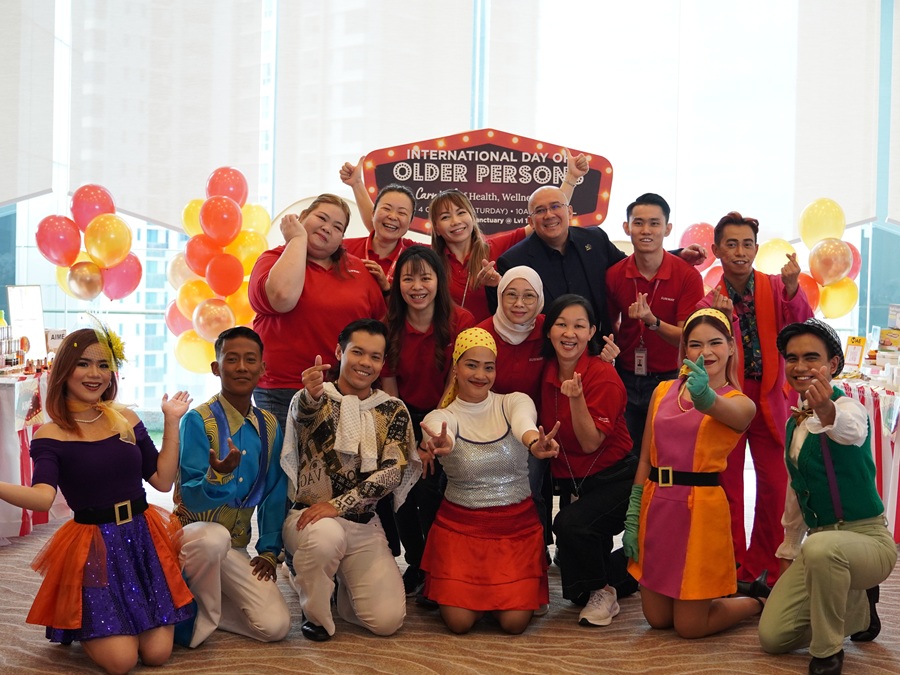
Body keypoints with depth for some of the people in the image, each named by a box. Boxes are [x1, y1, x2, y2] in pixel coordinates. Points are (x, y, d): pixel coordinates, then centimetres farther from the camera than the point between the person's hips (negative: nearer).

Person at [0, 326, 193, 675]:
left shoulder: (127, 419, 4)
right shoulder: (50, 435, -8)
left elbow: (163, 480, 1)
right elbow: (43, 498, -25)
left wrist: (171, 422, -2)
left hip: (144, 539, 4)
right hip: (93, 546, -3)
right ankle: (77, 624, 23)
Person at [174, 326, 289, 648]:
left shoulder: (269, 426, 2)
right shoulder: (198, 420, -14)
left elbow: (275, 493, 8)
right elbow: (191, 498, -19)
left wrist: (269, 549, 2)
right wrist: (217, 477, -40)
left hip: (236, 548, 5)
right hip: (191, 532, -5)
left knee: (275, 626, -12)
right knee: (214, 537, -41)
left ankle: (203, 601, 13)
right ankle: (196, 616, -12)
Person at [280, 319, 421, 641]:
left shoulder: (394, 411, 4)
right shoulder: (311, 398, -2)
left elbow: (393, 472, -8)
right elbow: (304, 416, -27)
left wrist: (338, 505, -21)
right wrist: (311, 397, -52)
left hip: (363, 524, 3)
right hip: (309, 516, -2)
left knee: (388, 620, -9)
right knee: (326, 535, -38)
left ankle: (341, 583, 24)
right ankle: (315, 612, -7)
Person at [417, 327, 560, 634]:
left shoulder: (515, 403, -5)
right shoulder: (441, 417, -7)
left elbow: (523, 424, -30)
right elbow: (440, 436, -33)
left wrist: (535, 444, -55)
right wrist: (440, 446, -59)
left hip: (517, 526, 1)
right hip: (460, 525, 0)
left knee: (514, 621, -10)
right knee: (459, 622, -10)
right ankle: (456, 585, 24)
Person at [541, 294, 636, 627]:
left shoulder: (604, 377, -21)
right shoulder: (548, 372, -3)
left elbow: (590, 443, -24)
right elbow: (547, 431, 12)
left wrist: (577, 397, -35)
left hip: (613, 479, -6)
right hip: (570, 481, 7)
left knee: (571, 524, -30)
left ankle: (602, 592, -4)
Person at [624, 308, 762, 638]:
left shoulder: (740, 404, -4)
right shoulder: (663, 391, 7)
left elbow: (713, 407, -31)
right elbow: (645, 459, 8)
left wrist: (704, 395, -53)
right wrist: (632, 517, 4)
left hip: (701, 509, -5)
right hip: (656, 506, 5)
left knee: (689, 626, 3)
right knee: (657, 619, 14)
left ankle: (757, 601, 31)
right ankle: (715, 586, 41)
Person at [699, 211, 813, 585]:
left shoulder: (775, 287, -1)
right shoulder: (709, 303, 0)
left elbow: (803, 329, -17)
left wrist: (792, 288, -33)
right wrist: (726, 319, -27)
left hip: (769, 399, 0)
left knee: (775, 485, 2)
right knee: (727, 485, 6)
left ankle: (764, 564, 22)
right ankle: (733, 567, 22)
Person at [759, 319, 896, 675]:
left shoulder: (848, 406, -15)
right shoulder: (794, 423, 7)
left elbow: (852, 430, -43)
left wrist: (828, 413, -66)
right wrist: (788, 552, 20)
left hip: (866, 537, -7)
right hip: (818, 542, 7)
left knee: (820, 548, -41)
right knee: (772, 636, -2)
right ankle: (858, 609, 22)